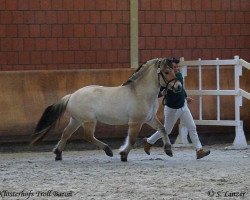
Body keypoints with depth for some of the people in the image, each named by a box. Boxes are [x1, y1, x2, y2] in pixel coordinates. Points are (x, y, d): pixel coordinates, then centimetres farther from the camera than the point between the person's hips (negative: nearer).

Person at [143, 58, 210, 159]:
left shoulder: (179, 75, 1)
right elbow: (156, 93, -20)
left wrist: (186, 97, 27)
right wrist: (162, 93, -41)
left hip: (183, 106, 7)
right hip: (172, 109, -7)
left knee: (192, 127, -1)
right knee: (166, 130, 10)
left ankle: (199, 151, -2)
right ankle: (148, 141, 33)